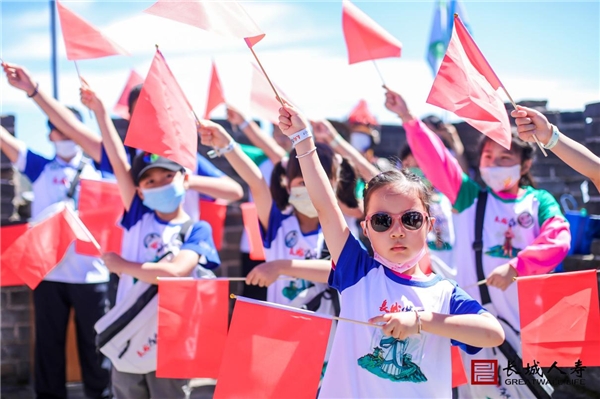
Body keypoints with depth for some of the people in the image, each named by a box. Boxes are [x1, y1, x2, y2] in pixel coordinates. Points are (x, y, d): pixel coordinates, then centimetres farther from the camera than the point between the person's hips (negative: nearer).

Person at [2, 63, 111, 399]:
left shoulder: (95, 167, 4)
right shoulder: (41, 168, 10)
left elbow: (75, 128, -11)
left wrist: (34, 90, -21)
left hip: (90, 275, -2)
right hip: (47, 274, 2)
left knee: (95, 349, 4)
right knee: (48, 349, 6)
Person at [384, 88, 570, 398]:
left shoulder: (540, 202, 6)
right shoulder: (470, 196, 9)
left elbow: (558, 239, -11)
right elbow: (435, 158, -3)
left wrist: (515, 267, -22)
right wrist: (408, 118, -15)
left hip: (530, 317, 0)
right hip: (478, 315, 1)